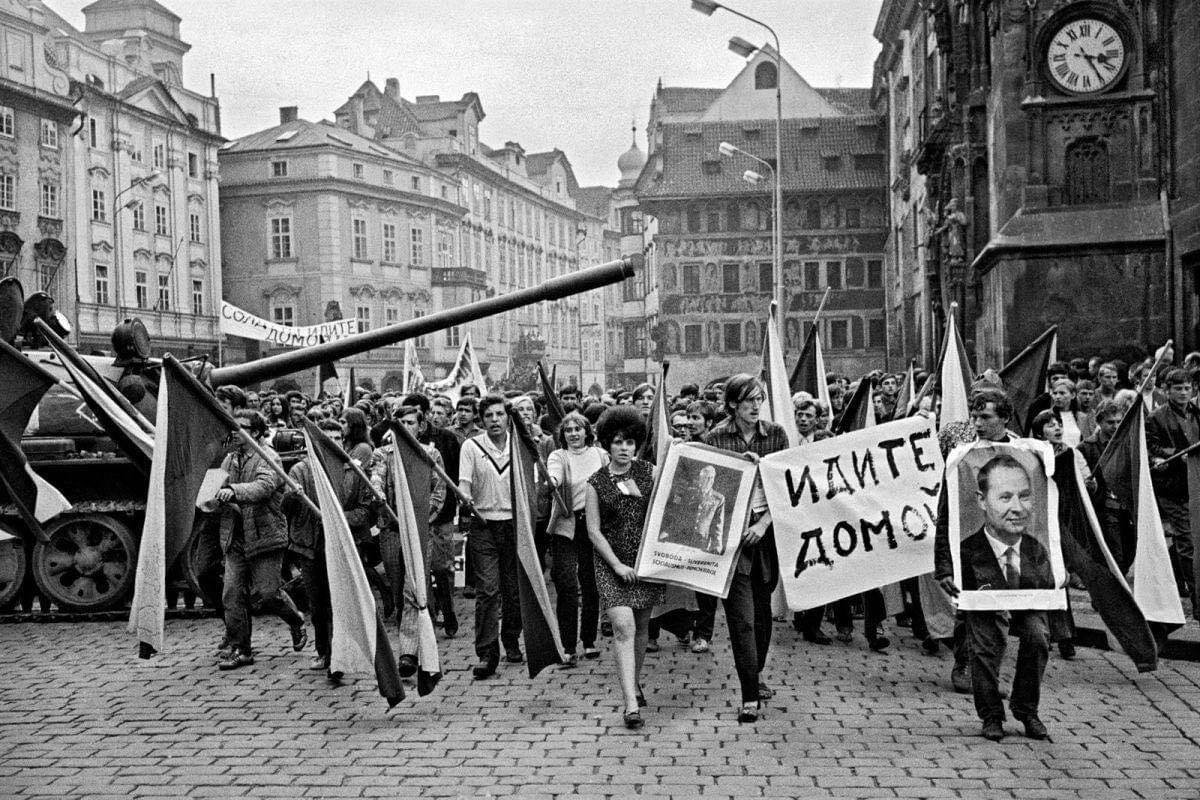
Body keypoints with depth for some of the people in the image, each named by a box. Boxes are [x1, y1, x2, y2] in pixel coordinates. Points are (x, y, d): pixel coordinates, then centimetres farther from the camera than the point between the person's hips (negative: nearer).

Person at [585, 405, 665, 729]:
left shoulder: (650, 473, 3)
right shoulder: (596, 484, -3)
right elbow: (594, 532, -3)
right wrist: (617, 565, -11)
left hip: (648, 559, 3)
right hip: (613, 563, -3)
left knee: (641, 625, 13)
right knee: (623, 626, -14)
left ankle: (635, 681, 37)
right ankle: (631, 703, -17)